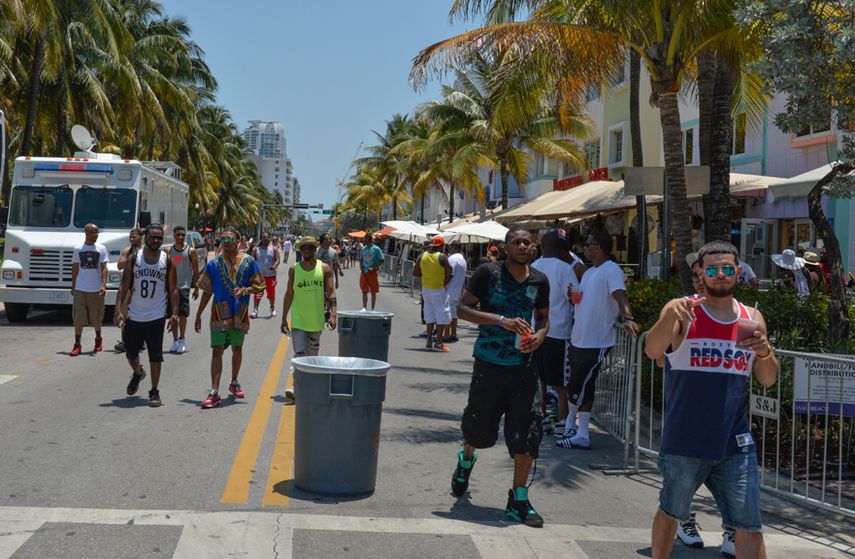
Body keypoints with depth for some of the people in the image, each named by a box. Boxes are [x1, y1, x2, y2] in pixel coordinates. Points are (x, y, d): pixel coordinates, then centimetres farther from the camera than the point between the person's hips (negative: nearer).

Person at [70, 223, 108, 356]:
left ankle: (98, 339, 33)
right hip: (80, 289, 0)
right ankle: (77, 345, 0)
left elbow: (103, 268, -6)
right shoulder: (78, 249, 2)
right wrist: (73, 287, 10)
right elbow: (75, 269, 9)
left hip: (96, 289, 0)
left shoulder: (101, 249, -1)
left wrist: (104, 285, -17)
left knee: (96, 318, 12)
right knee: (78, 318, -4)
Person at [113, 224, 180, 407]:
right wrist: (118, 309, -11)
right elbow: (124, 285, -1)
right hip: (134, 316, 2)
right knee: (131, 353, 15)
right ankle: (137, 373, 46)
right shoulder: (134, 258, -1)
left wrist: (174, 314, -8)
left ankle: (154, 392, 8)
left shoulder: (167, 261, -2)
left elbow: (173, 290, 0)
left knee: (155, 356, -2)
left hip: (156, 317, -2)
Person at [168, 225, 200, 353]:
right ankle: (175, 341, 15)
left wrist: (196, 288, -1)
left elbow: (195, 271, 1)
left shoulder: (191, 251, -1)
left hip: (184, 286, -4)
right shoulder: (169, 251, 8)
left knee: (182, 314, -6)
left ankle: (182, 340, 2)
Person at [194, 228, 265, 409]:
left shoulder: (248, 262, -1)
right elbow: (207, 291, 6)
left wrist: (245, 290, -19)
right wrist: (198, 314, 5)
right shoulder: (214, 264, 1)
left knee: (237, 349, 17)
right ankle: (214, 393, -10)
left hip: (240, 314, 1)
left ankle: (234, 383, 38)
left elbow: (259, 286, 1)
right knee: (217, 351, -8)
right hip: (219, 314, -1)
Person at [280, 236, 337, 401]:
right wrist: (284, 319, 4)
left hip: (317, 320, 1)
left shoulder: (324, 268, -2)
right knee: (299, 355, -12)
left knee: (312, 355, 13)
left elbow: (331, 292, -4)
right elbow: (289, 294, 4)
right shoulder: (294, 269, 0)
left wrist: (333, 314, -16)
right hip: (298, 320, -1)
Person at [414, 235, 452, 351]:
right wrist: (445, 282, -1)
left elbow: (415, 272, 3)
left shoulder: (422, 256, 2)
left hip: (426, 289, 6)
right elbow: (449, 273, -18)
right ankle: (438, 343, -3)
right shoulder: (442, 257, -13)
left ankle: (429, 342, 15)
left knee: (430, 315, 15)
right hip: (439, 290, -5)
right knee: (442, 315, 1)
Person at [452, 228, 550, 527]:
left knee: (528, 431, -5)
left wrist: (540, 334, -3)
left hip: (523, 365, 3)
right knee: (480, 428, 10)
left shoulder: (539, 281, 6)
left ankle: (519, 500, 7)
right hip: (489, 364, -3)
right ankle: (466, 459, 46)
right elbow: (462, 308, -9)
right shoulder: (489, 272, -6)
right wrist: (502, 320, -20)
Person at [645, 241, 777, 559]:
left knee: (750, 527, 0)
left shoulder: (752, 318, 7)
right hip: (685, 440, -2)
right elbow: (652, 351, -22)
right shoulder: (682, 311, -5)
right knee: (670, 513, 15)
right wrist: (672, 315, -40)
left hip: (735, 443, 3)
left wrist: (764, 351, -12)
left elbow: (767, 380, 9)